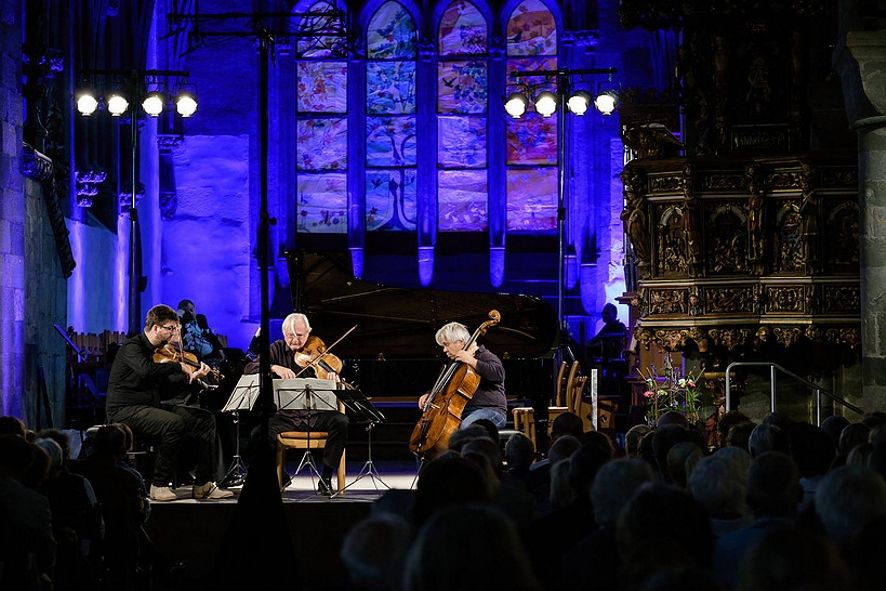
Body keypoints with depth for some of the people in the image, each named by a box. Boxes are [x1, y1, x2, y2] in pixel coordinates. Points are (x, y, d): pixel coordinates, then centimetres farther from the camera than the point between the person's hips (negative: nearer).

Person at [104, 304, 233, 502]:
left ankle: (203, 484, 1)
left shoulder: (159, 350, 14)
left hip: (152, 406, 10)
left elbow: (166, 380, 21)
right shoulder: (132, 347, -14)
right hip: (126, 410, -10)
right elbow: (146, 369, -35)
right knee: (175, 423, -34)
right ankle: (159, 485, -23)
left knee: (205, 419, 1)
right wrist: (179, 366, -26)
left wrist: (191, 375, 7)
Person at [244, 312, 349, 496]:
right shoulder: (277, 350, 7)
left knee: (342, 422, -29)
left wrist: (334, 379, -26)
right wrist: (274, 368, -23)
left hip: (316, 414, 0)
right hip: (285, 416, 0)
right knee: (259, 434, -27)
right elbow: (249, 369, -5)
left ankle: (326, 478, -16)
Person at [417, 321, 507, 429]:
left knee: (466, 426, -38)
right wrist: (430, 395, 13)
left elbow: (499, 374, -28)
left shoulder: (484, 356, -7)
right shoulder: (458, 364, 19)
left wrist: (472, 361, -25)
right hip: (465, 412, 9)